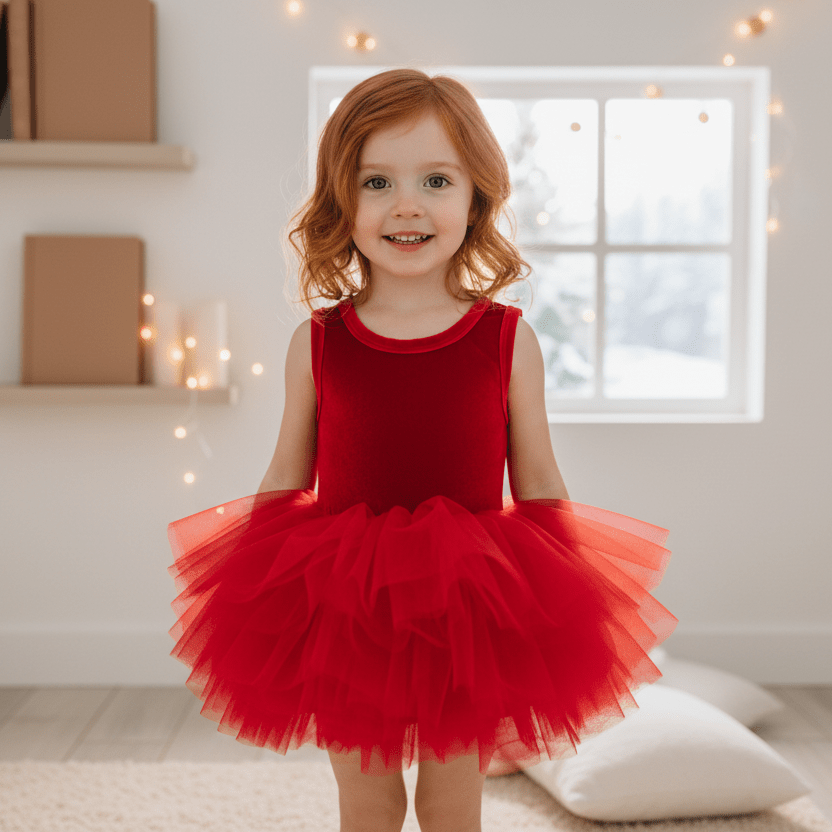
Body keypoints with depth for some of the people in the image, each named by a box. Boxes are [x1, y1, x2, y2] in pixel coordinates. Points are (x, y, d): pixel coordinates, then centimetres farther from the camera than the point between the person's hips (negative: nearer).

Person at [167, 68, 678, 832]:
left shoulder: (508, 340, -6)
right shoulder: (316, 344, -5)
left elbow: (539, 485, 1)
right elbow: (285, 481, 5)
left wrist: (562, 617, 3)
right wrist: (253, 596, 6)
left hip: (468, 610, 0)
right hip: (342, 606, 1)